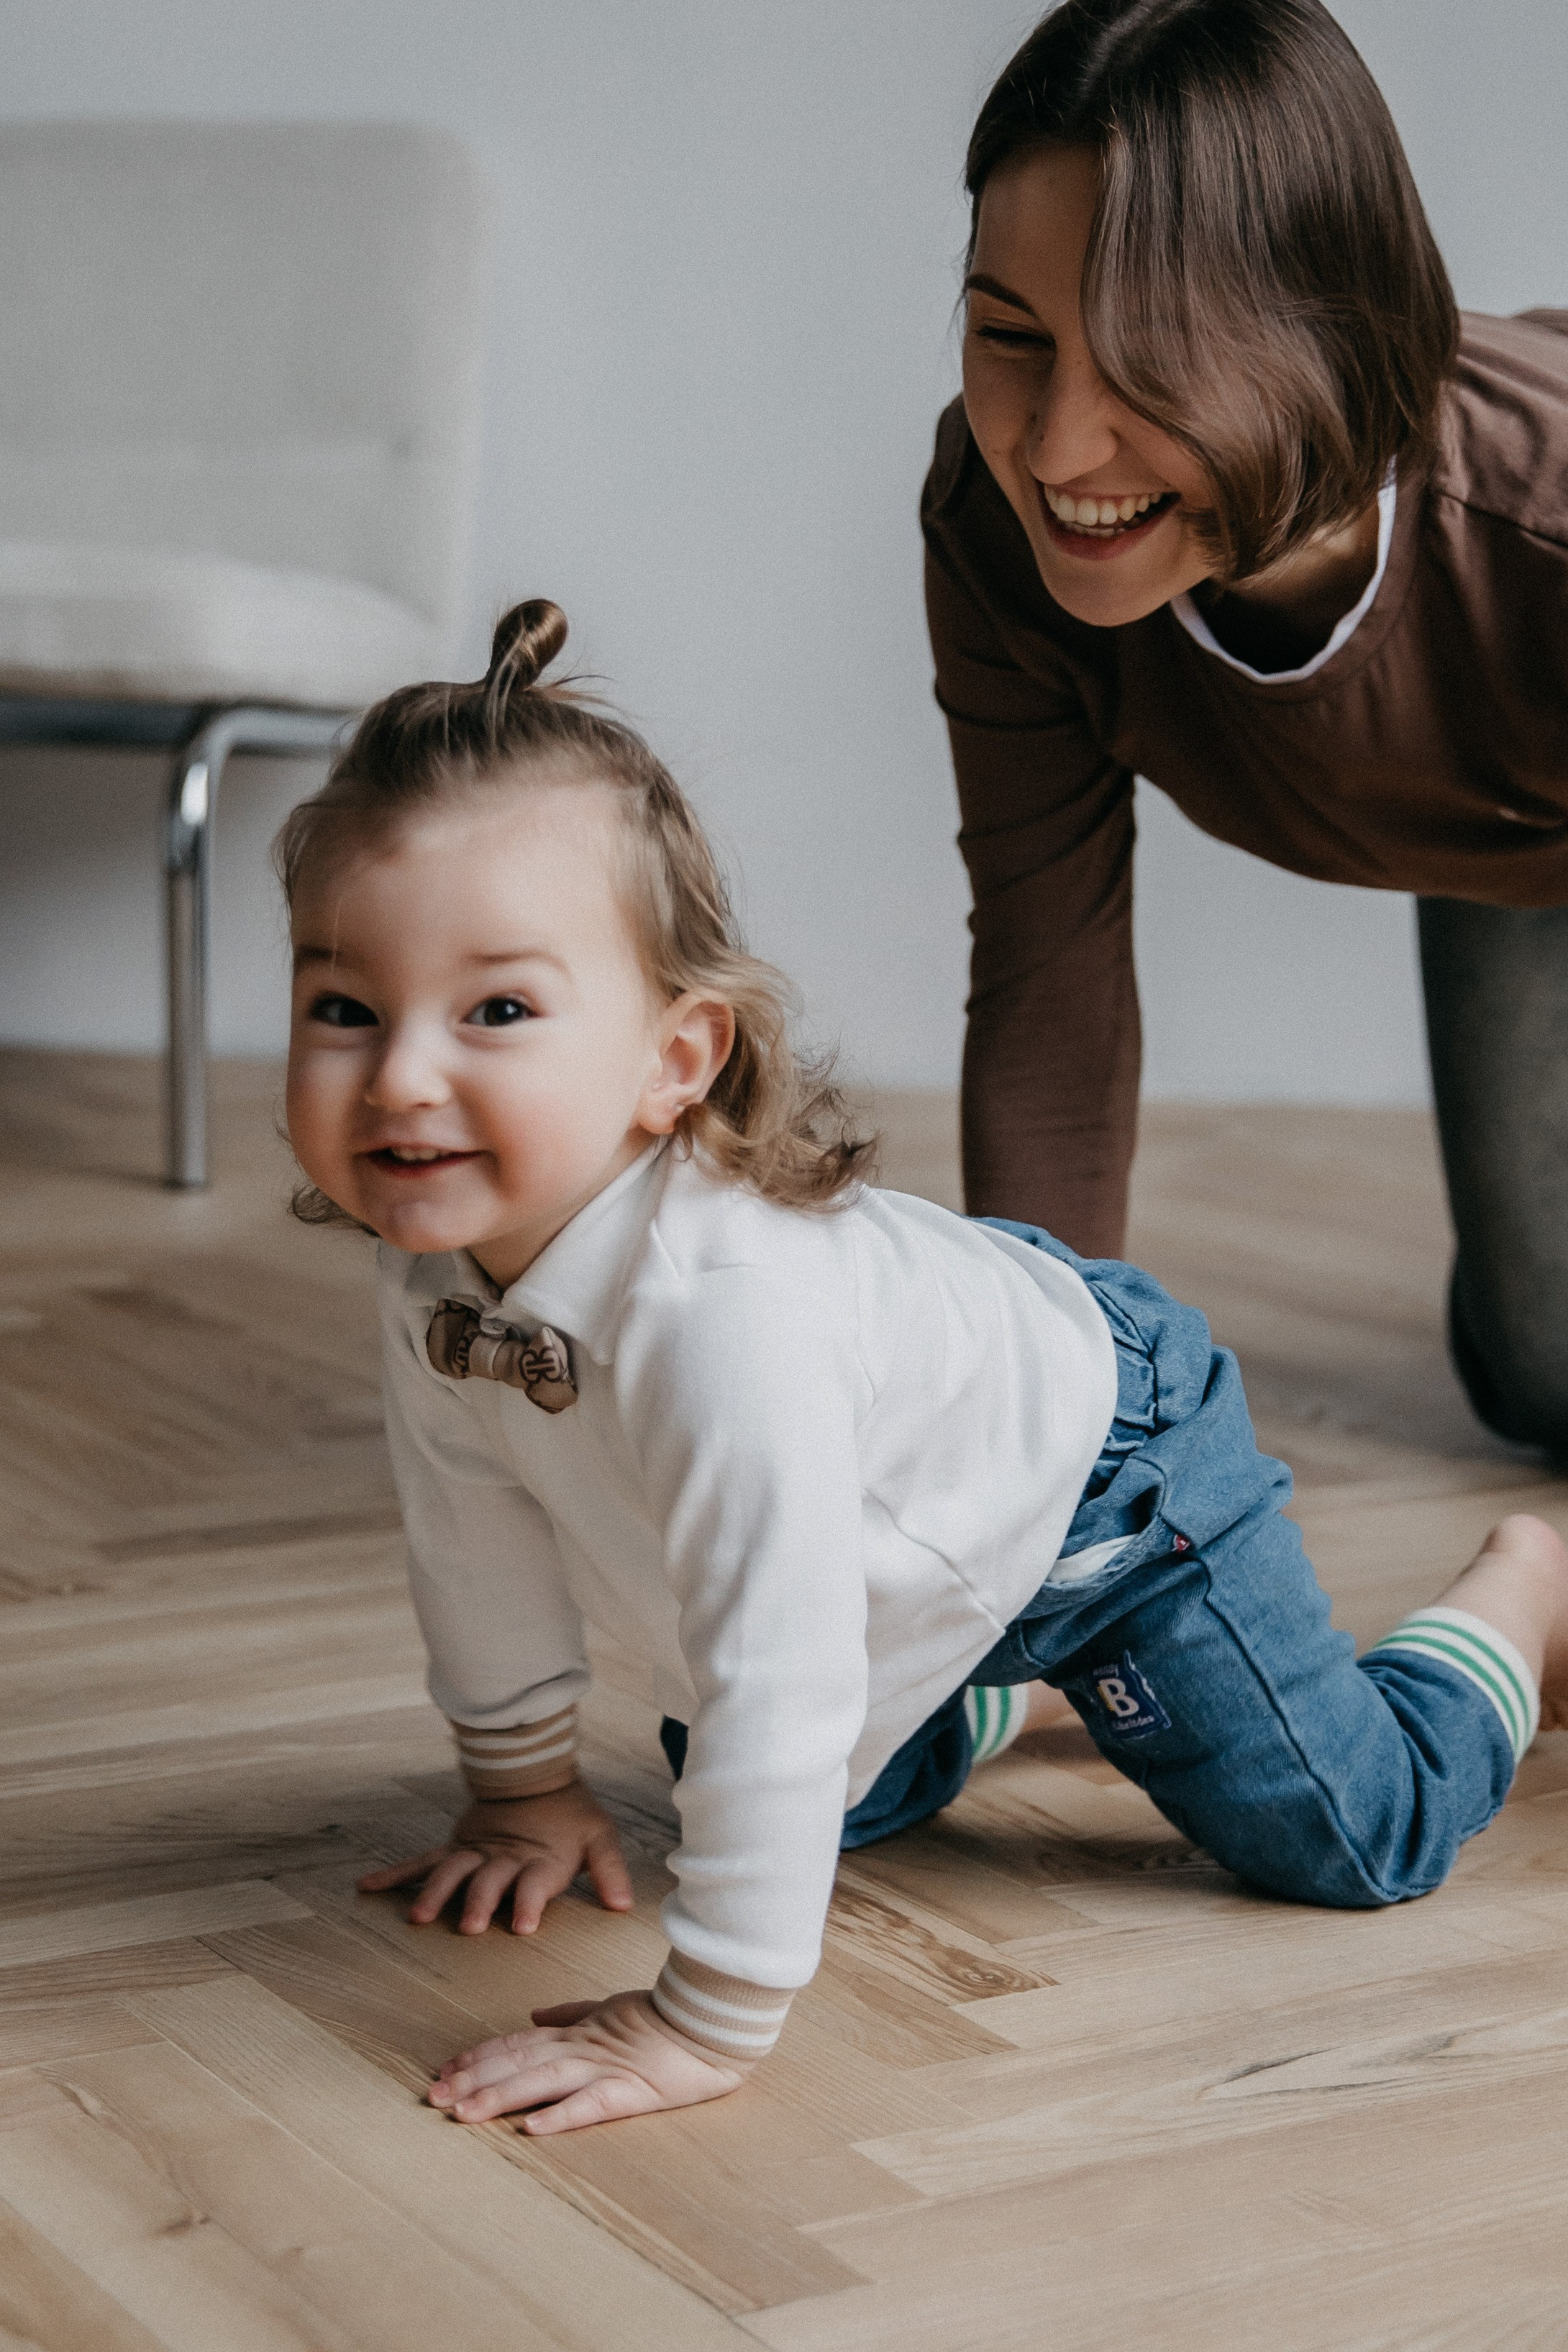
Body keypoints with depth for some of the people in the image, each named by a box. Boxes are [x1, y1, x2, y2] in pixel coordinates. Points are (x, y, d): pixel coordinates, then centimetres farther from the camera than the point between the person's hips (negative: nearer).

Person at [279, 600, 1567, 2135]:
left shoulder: (718, 1310, -47)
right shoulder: (436, 1262, -21)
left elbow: (782, 1690, -48)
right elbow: (477, 1530, -2)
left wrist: (705, 2025, -42)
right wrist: (523, 1786, 8)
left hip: (1100, 1467, -7)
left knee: (1356, 1840, 2)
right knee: (776, 1792, 23)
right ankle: (1024, 1682, 46)